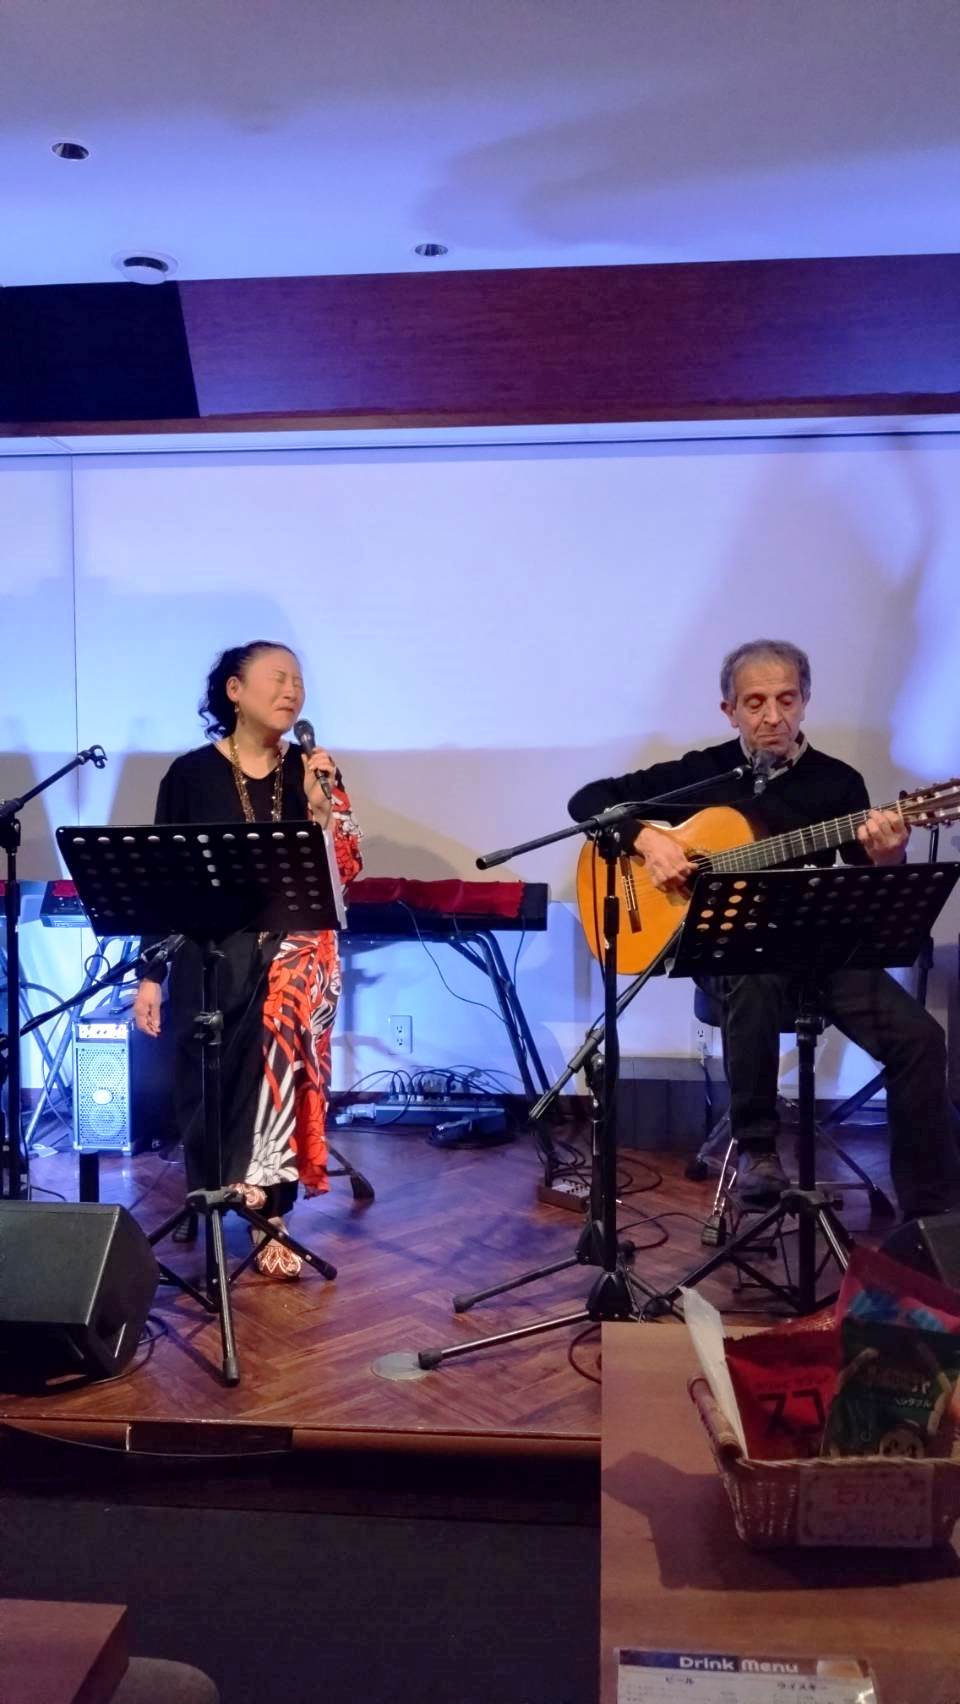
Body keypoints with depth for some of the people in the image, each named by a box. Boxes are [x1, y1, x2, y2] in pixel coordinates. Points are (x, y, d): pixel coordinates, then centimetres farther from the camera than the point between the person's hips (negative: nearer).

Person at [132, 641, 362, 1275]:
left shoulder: (313, 771, 4)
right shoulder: (191, 774, -1)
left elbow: (346, 872, -1)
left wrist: (321, 802, -15)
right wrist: (151, 976, -1)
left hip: (294, 944, 1)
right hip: (210, 951, 0)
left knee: (284, 1012, -23)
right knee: (206, 1083, -1)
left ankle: (267, 1208, -11)